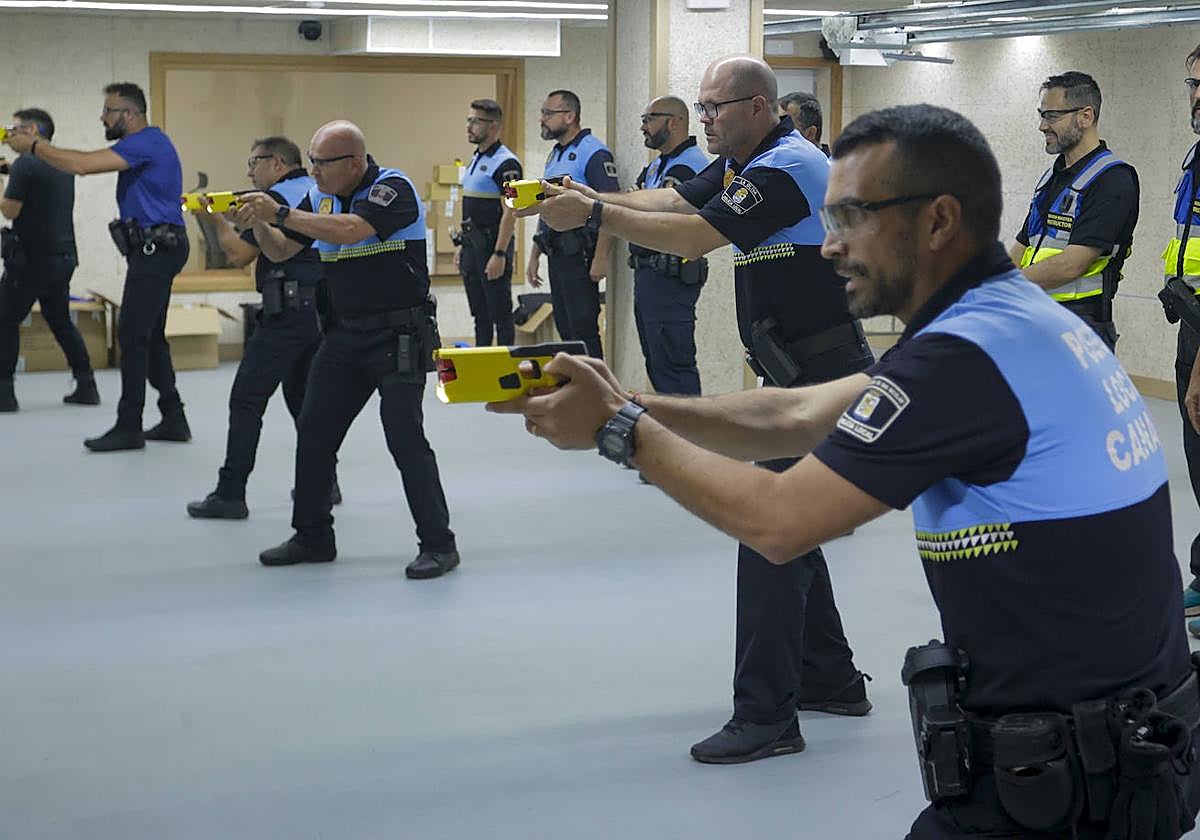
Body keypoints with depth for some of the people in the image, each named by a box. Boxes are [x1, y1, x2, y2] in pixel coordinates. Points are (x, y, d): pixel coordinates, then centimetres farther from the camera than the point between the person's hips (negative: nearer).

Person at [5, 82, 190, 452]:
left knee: (133, 335, -8)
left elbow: (83, 165, -22)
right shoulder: (143, 144, 19)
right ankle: (173, 420, 17)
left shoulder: (147, 142, -16)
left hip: (155, 249, -11)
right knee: (150, 336, 13)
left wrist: (33, 146, -13)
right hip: (155, 250, 11)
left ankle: (128, 427, -5)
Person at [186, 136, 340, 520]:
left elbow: (239, 255, -6)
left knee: (246, 399, -5)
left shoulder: (277, 197, -7)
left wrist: (219, 221, 9)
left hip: (289, 311, -8)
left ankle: (230, 494, -8)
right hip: (322, 308, 8)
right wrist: (248, 221, 21)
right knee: (302, 395, 20)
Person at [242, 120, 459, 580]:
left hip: (398, 333, -8)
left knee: (404, 436, -12)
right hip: (345, 332, 8)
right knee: (313, 433, 8)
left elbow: (349, 230, -32)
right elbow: (281, 250, 12)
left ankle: (438, 544, -2)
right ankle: (313, 537, 21)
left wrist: (281, 213, -27)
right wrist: (259, 221, -9)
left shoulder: (392, 188, -15)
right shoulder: (319, 196, 7)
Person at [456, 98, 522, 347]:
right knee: (479, 314, 14)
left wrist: (499, 254, -23)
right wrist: (462, 246, 18)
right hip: (472, 246, 9)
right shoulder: (475, 160, 15)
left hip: (492, 245, -9)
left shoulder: (505, 163, -14)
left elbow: (509, 212, -19)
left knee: (500, 314, -3)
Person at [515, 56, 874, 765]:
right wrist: (595, 199, -11)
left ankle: (766, 717, -10)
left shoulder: (788, 167, -19)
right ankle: (830, 678, 29)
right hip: (799, 370, 11)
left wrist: (594, 215, -23)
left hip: (823, 376, -11)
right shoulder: (740, 163, 13)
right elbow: (675, 201, 4)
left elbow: (695, 236, -26)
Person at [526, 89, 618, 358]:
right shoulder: (555, 155, 18)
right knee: (564, 326, 12)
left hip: (579, 252, -9)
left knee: (583, 327, -9)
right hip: (556, 253, 9)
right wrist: (534, 255, 22)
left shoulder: (593, 153, -12)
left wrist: (600, 259, -23)